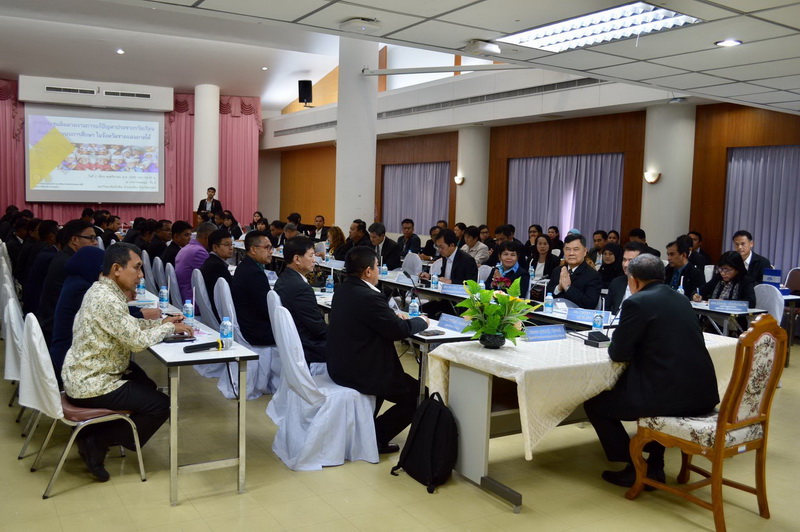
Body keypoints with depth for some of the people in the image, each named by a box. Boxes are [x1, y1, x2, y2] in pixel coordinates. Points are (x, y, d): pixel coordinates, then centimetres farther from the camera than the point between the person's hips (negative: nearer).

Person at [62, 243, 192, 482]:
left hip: (83, 375, 10)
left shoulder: (101, 290, 6)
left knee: (146, 386, 25)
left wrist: (160, 323, 3)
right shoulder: (107, 300, -25)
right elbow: (138, 341, -26)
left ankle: (91, 430, 21)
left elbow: (128, 326, 17)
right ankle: (96, 442, 1)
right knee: (161, 405, -6)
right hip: (90, 385, -10)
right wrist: (169, 327, -10)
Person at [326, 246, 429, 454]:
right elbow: (399, 330, -18)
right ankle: (376, 436, 7)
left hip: (339, 366, 10)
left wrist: (394, 317, 12)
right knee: (417, 394, 5)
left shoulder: (342, 290, 4)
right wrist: (421, 322, 0)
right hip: (359, 372, -10)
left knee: (386, 375, 35)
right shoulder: (369, 297, -24)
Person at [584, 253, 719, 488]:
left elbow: (619, 353, -6)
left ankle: (634, 468, 15)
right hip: (703, 395, 8)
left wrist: (615, 344, 14)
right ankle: (654, 466, 33)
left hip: (670, 397, -8)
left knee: (594, 404, 11)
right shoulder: (680, 299, 15)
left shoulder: (636, 303, -8)